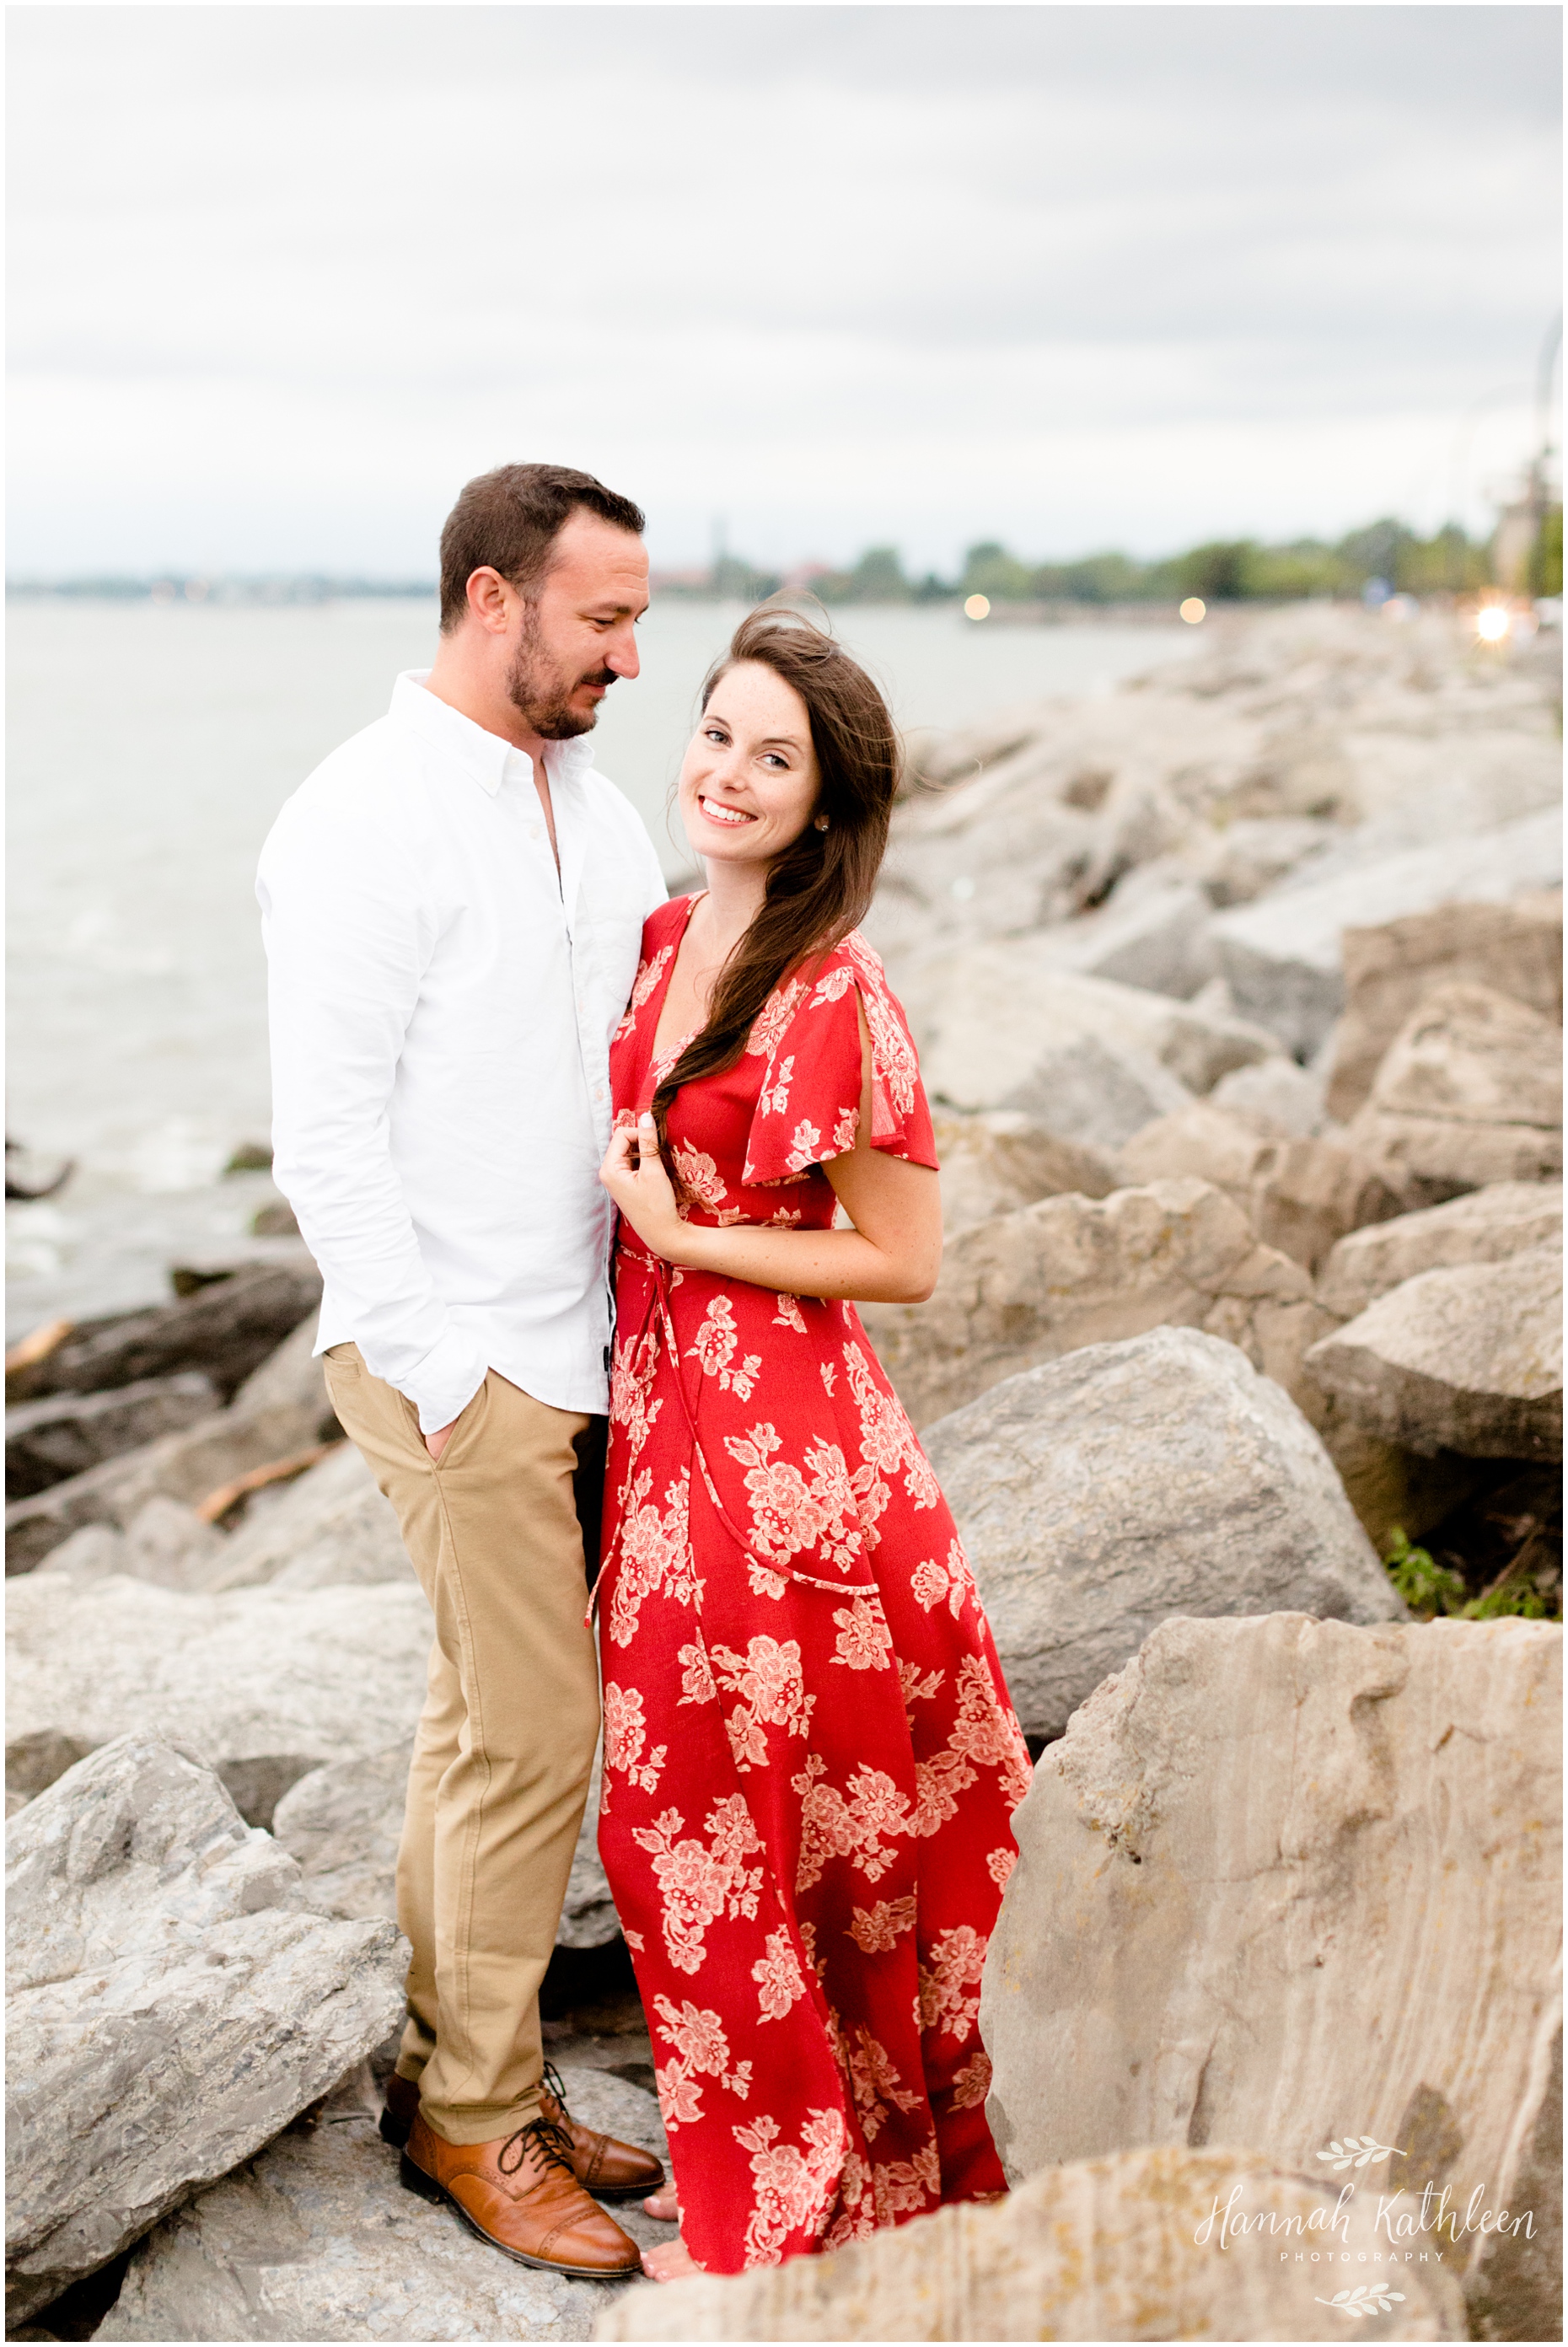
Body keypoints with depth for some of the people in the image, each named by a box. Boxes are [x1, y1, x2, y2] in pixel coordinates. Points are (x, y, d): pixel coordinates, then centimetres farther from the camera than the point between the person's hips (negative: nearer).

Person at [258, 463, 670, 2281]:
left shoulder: (593, 808, 12)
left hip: (577, 1350, 8)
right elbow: (326, 1134, -16)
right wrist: (437, 1376, -17)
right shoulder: (362, 821, -13)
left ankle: (453, 2075, 31)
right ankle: (477, 2116, 18)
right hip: (455, 1360, -8)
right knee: (536, 1731, -1)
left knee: (482, 1722, 16)